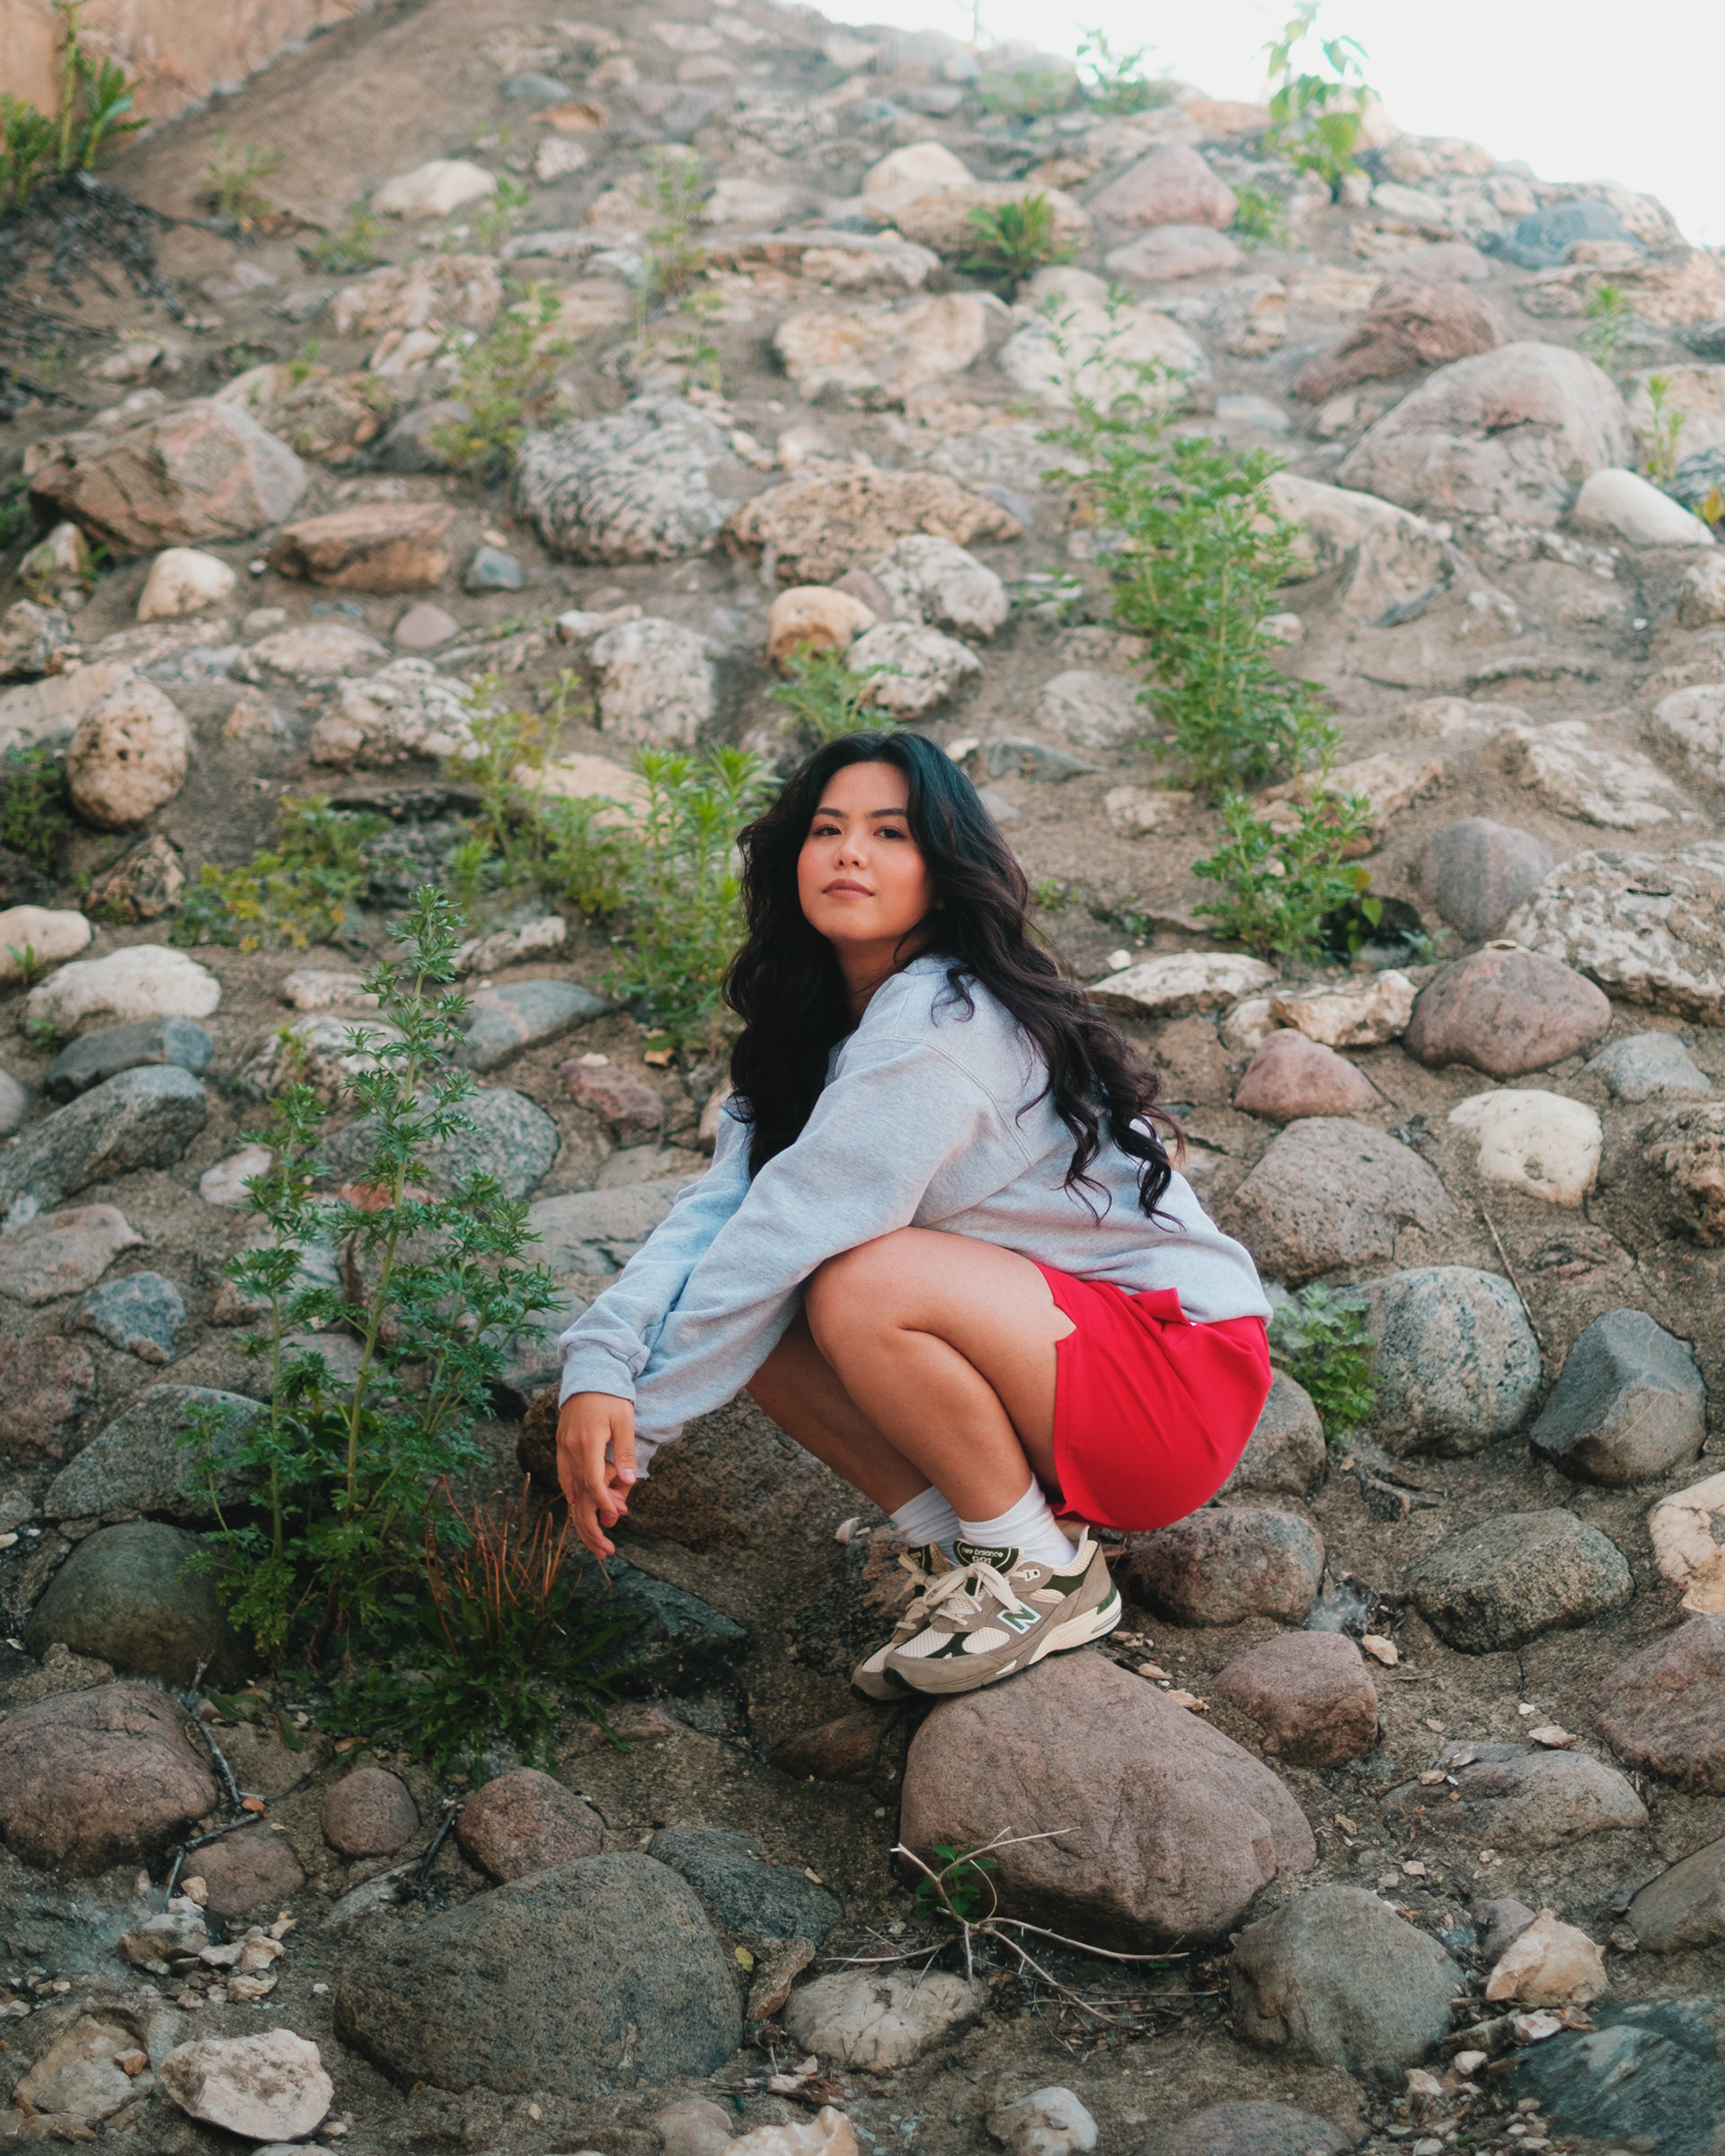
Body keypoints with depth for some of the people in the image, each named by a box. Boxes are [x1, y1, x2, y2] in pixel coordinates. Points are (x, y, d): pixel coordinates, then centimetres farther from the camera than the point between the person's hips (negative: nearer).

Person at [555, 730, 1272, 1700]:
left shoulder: (942, 1028, -23)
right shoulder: (813, 1029, 5)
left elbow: (789, 1231, -25)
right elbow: (718, 1206, -7)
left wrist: (642, 1416, -19)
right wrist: (599, 1365, -25)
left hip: (1181, 1371, -8)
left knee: (863, 1286, -30)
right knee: (764, 1316, -9)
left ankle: (1048, 1574, -10)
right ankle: (962, 1549, 3)